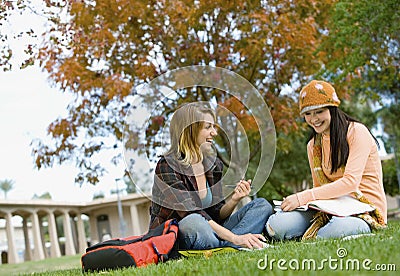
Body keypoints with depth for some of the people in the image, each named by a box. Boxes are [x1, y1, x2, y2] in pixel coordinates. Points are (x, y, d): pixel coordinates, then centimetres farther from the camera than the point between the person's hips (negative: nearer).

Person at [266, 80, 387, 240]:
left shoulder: (357, 132, -7)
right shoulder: (313, 145, 13)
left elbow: (351, 182, -17)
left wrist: (303, 197, -20)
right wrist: (296, 200, -8)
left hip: (366, 209, -4)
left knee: (339, 227, -42)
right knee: (276, 225, -24)